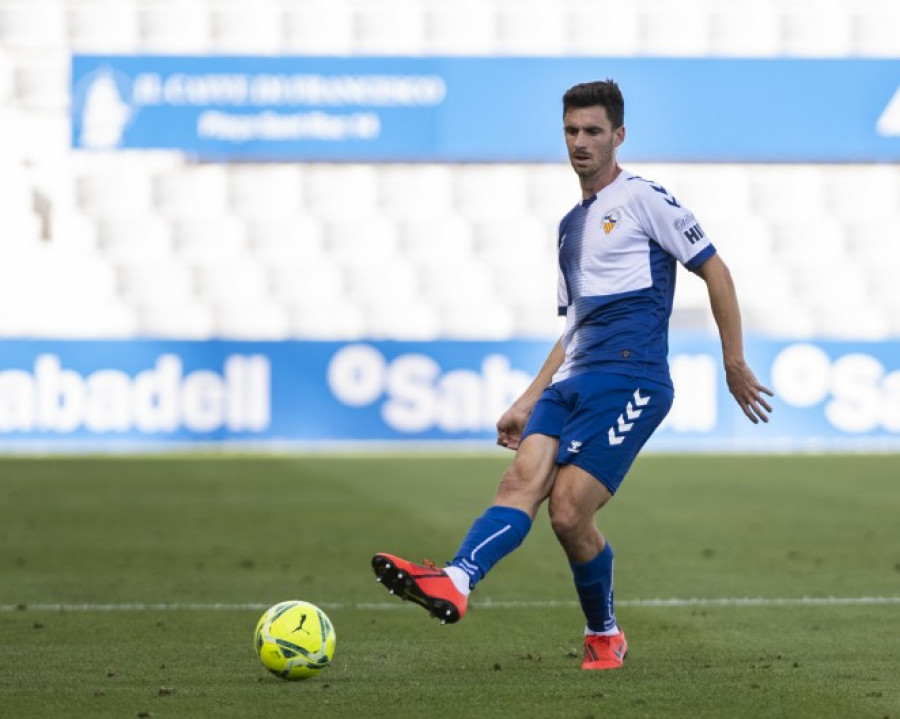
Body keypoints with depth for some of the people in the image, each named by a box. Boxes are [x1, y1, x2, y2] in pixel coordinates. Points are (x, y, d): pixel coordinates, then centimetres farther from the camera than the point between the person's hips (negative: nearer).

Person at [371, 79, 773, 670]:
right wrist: (527, 403, 24)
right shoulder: (572, 224, 25)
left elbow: (714, 270, 1)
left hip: (629, 378, -7)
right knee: (522, 479, -17)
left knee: (569, 511, -16)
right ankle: (457, 582, -39)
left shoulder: (643, 199, 1)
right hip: (573, 379, 7)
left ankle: (604, 634, 3)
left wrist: (735, 365, -1)